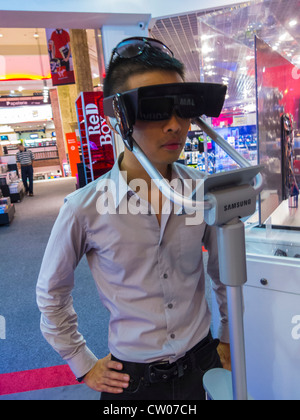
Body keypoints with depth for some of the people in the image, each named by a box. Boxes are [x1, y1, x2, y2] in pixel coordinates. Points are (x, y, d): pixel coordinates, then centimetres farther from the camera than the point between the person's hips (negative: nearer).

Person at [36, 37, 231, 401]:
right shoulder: (85, 209, -20)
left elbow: (225, 273, 3)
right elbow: (51, 295, -4)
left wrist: (228, 339, 9)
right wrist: (84, 365, 1)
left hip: (201, 362, 2)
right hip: (132, 376, -1)